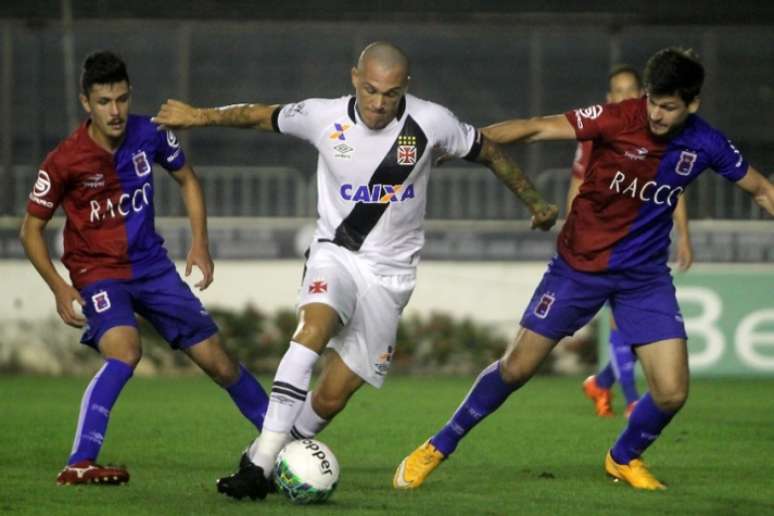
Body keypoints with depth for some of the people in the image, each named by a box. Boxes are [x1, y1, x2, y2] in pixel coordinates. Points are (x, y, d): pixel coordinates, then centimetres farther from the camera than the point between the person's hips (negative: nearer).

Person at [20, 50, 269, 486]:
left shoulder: (149, 135, -8)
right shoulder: (65, 161, -17)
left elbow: (187, 179, 11)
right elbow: (32, 228, -6)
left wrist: (200, 244, 2)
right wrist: (59, 287, -16)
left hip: (152, 265, 4)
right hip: (97, 273, -4)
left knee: (215, 358, 5)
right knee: (125, 350, -32)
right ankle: (79, 466, -32)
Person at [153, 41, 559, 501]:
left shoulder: (431, 123, -11)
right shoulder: (324, 117, -10)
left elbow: (488, 152, 6)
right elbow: (262, 116, 9)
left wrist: (536, 204, 14)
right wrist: (199, 116, 17)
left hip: (389, 272, 1)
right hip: (335, 255, -1)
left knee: (330, 399, -4)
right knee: (313, 330, -33)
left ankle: (263, 461, 19)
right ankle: (261, 462, -35)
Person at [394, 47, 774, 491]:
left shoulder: (705, 145, -10)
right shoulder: (618, 120, -20)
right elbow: (538, 129, -21)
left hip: (645, 275, 2)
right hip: (580, 263, -2)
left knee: (672, 392, -8)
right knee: (517, 368, 0)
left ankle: (625, 458, 23)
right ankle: (438, 449, 19)